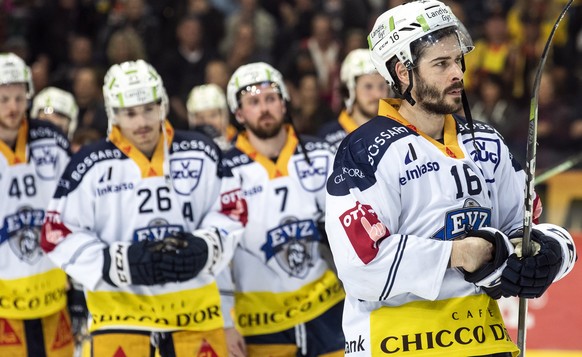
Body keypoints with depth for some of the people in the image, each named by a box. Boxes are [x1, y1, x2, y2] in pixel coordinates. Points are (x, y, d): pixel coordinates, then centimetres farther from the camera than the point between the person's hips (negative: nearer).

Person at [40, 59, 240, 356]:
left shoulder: (202, 155, 3)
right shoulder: (91, 166, -6)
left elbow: (229, 215, 11)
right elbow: (58, 237, -5)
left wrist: (204, 248, -11)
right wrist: (122, 263, -17)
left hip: (194, 309, 3)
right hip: (120, 308, -3)